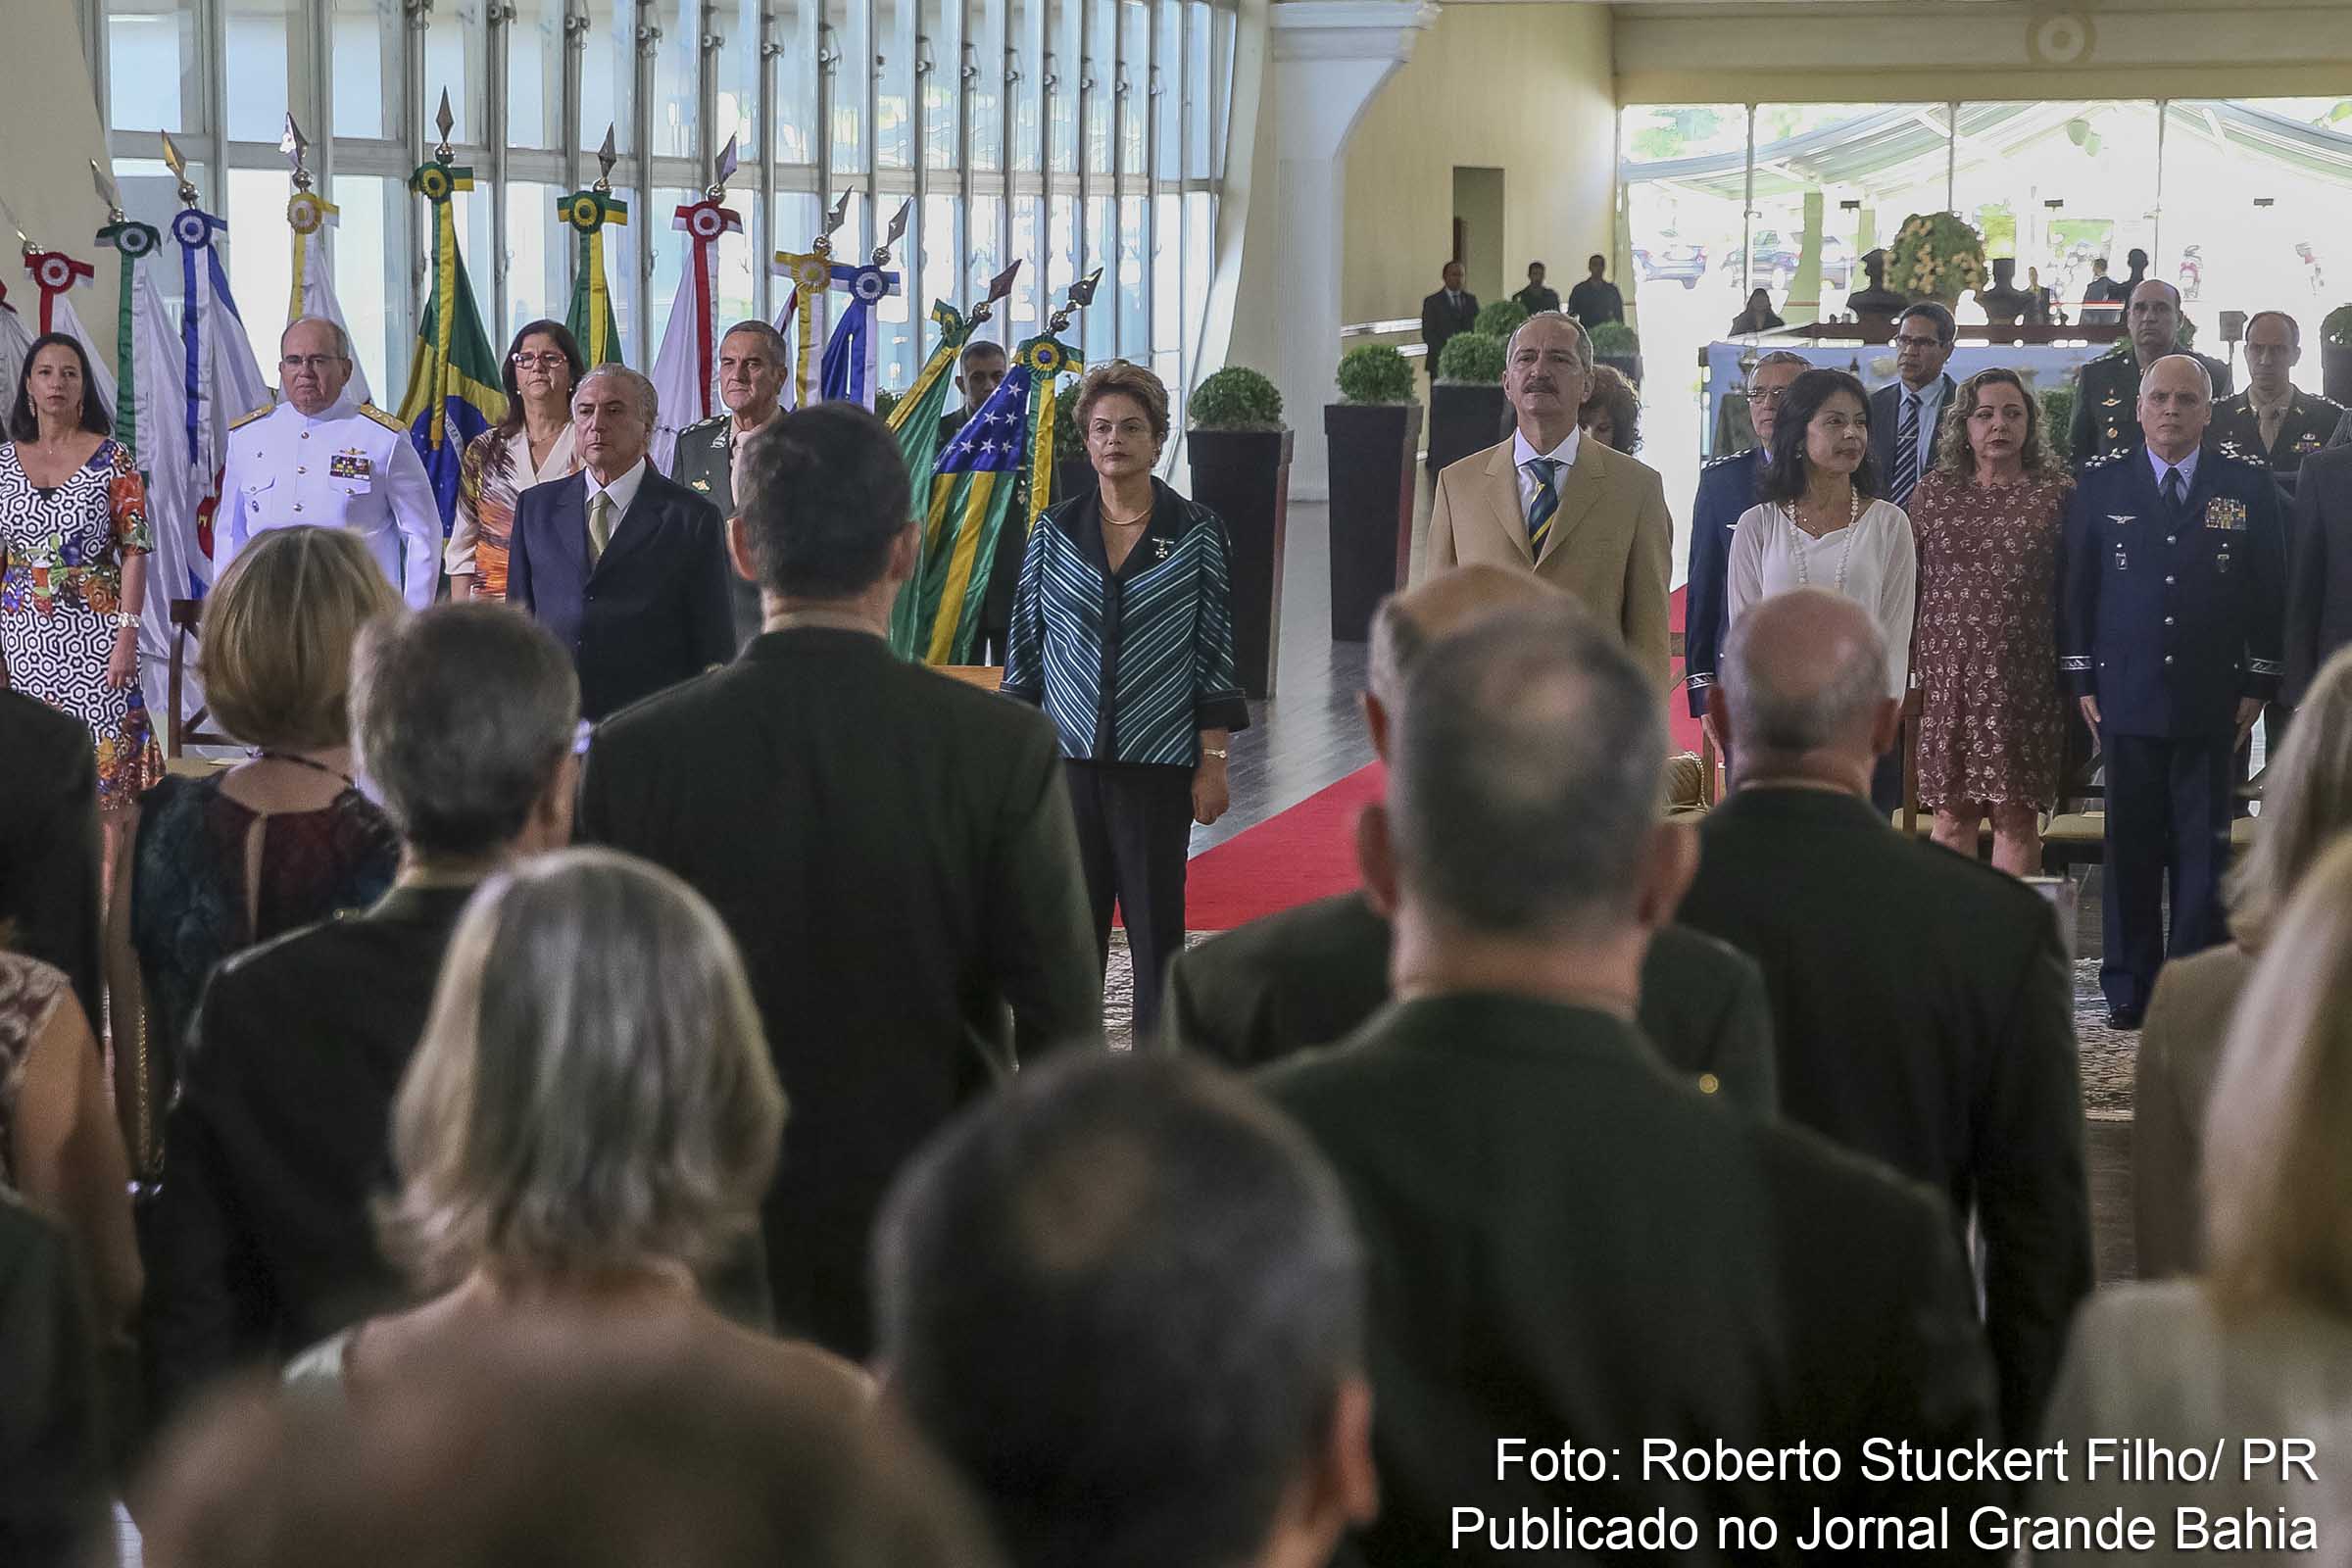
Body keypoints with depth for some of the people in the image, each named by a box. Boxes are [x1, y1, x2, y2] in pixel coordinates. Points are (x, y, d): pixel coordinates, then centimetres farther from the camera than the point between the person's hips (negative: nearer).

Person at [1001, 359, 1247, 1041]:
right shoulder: (1054, 531, 6)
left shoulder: (1198, 532, 1)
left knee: (1157, 927, 4)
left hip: (1158, 766, -2)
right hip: (1065, 758, 2)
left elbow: (1215, 656, 1)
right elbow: (1025, 651, 10)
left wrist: (1213, 763, -3)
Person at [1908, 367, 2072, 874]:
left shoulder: (2057, 495, 4)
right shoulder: (1932, 494, 8)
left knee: (2016, 816, 0)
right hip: (1947, 678, 1)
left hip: (2025, 682, -1)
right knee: (1951, 815, 2)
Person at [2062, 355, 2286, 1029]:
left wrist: (2258, 684, 0)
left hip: (2212, 702, 0)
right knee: (2130, 847, 4)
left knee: (2204, 849, 2)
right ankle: (2129, 989, 12)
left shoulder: (2248, 485, 4)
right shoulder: (2099, 484, 5)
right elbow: (2074, 587, 7)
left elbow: (2270, 591, 6)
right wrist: (2080, 680, 2)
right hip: (2127, 699, 0)